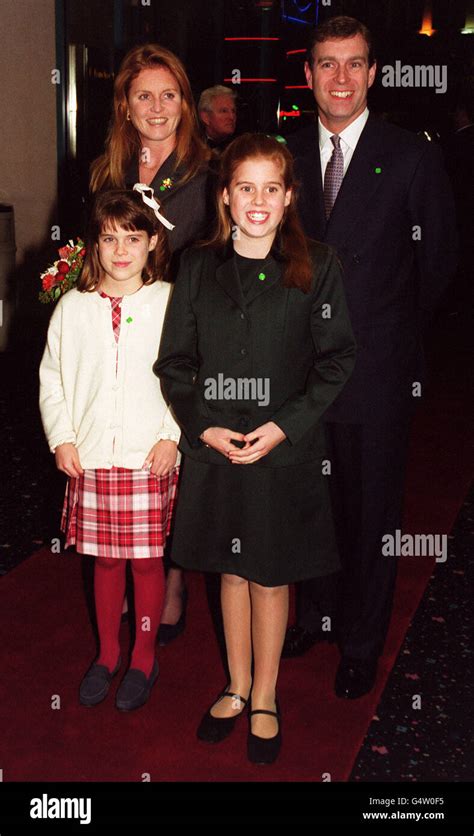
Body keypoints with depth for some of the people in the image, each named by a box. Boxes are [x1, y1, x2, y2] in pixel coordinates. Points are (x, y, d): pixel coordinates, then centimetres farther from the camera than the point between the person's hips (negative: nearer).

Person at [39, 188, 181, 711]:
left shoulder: (169, 303, -4)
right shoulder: (73, 306, 2)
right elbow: (51, 379, 7)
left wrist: (172, 436, -9)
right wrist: (61, 438, -1)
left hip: (151, 459, -2)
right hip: (90, 459, 2)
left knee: (147, 560, 8)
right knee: (104, 560, 14)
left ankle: (143, 657, 28)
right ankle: (107, 654, 33)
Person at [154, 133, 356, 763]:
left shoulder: (317, 266, -4)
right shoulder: (198, 267, 2)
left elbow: (336, 358, -5)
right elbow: (174, 360, 3)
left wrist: (283, 427, -14)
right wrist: (204, 427, -10)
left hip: (286, 452, -2)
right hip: (213, 450, 2)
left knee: (271, 576, 11)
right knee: (232, 572, 16)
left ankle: (265, 698, 31)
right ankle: (237, 688, 35)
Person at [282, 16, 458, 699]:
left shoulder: (412, 158, -5)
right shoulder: (289, 155, 5)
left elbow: (438, 259, 3)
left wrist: (391, 331, 7)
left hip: (377, 369, -3)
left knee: (371, 509, 8)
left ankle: (362, 643, 27)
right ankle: (314, 615, 36)